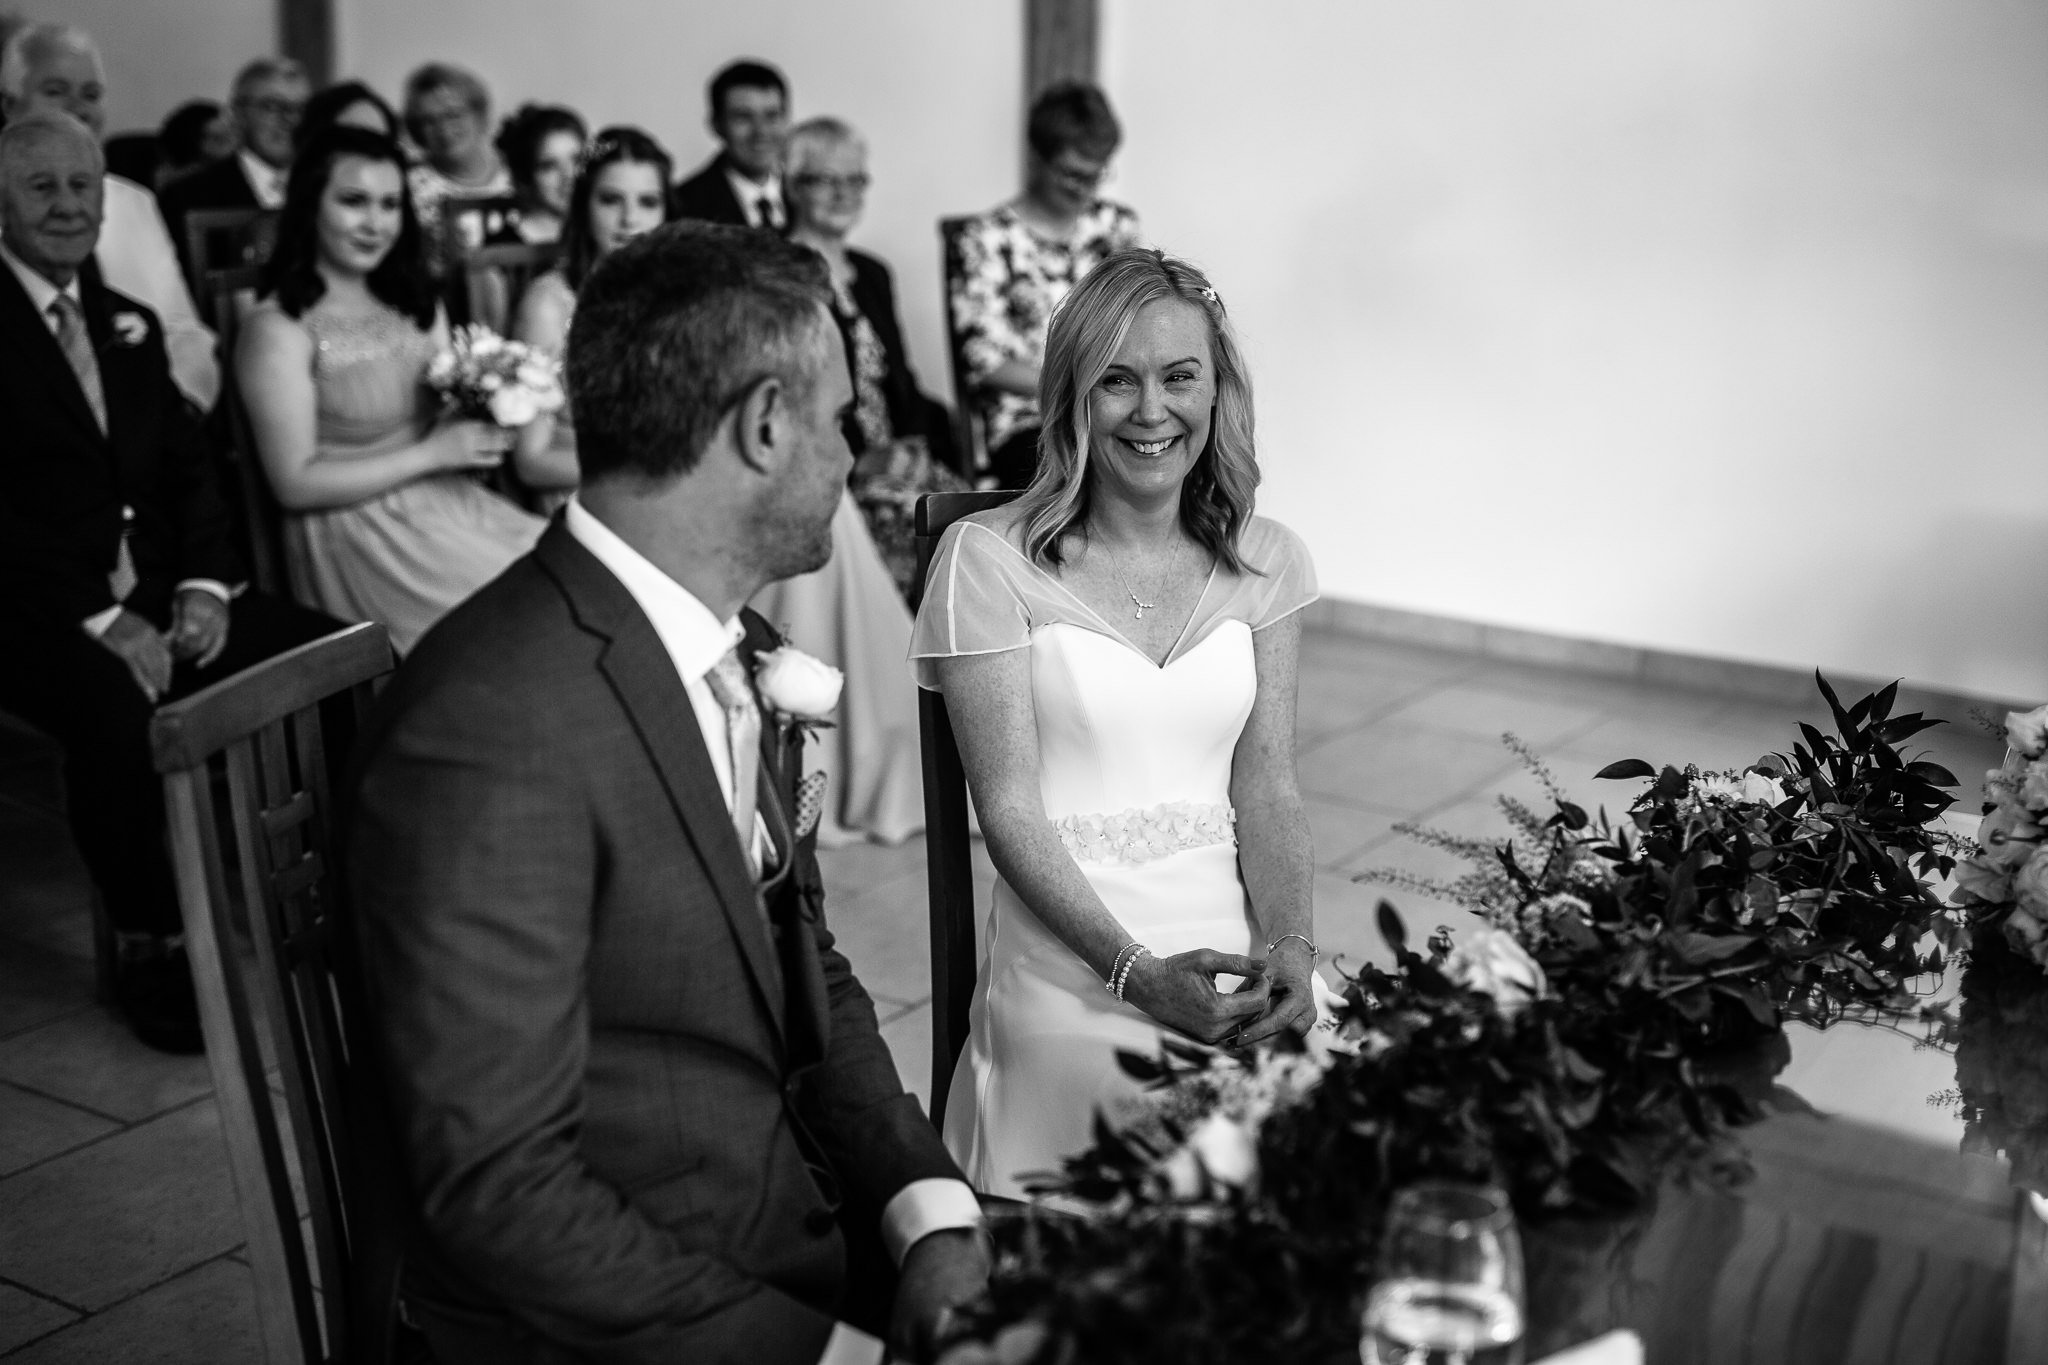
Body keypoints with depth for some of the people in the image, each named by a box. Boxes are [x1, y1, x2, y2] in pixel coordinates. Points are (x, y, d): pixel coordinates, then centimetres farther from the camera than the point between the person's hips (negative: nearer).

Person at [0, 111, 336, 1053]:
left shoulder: (129, 323, 19)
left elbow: (189, 468, 14)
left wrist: (203, 584, -5)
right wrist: (99, 618, -21)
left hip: (158, 594, 6)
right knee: (114, 705, -37)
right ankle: (149, 945, -18)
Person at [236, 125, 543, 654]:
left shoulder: (415, 303, 13)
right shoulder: (277, 329, -8)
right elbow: (295, 485, -11)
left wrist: (486, 423, -10)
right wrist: (431, 454, -13)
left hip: (450, 503, 6)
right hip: (358, 529, -6)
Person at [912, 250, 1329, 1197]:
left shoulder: (1264, 562, 10)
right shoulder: (987, 559, -3)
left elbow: (1267, 788, 7)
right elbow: (1011, 809, -7)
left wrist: (1291, 943, -11)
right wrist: (1140, 972, -17)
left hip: (1241, 946, 4)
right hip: (1071, 962, -4)